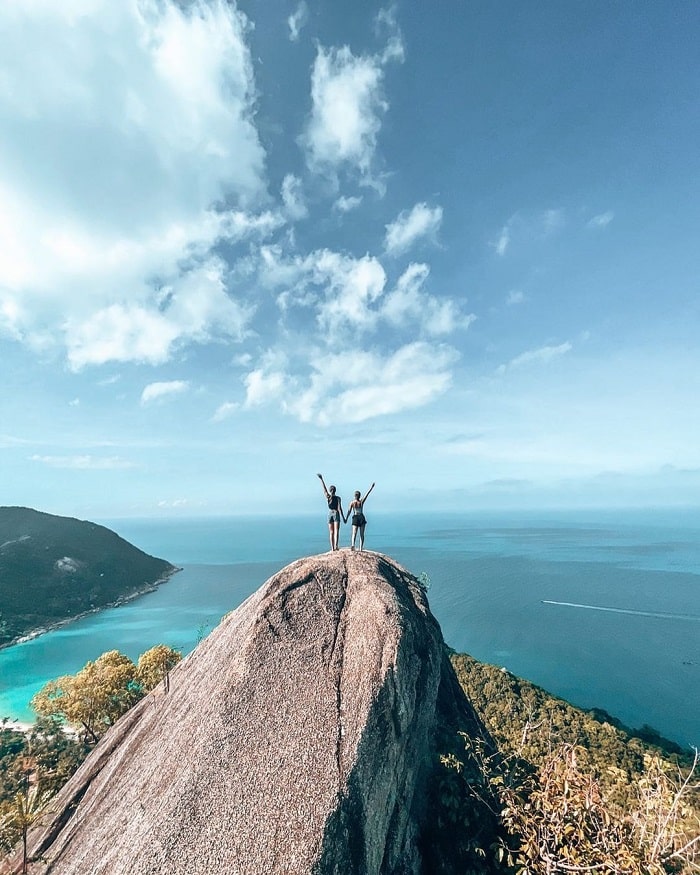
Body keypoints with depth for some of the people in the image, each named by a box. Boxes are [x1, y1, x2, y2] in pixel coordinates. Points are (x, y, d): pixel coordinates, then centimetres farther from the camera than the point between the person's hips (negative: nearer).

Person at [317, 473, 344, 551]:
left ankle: (332, 547, 5)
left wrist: (321, 479, 10)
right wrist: (343, 517, -7)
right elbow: (339, 508, -11)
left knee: (331, 532, 8)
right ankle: (336, 546, -20)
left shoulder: (328, 497, -2)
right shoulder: (338, 498, -7)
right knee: (336, 531, -5)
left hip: (330, 514, 2)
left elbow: (324, 488, 4)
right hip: (336, 514, -2)